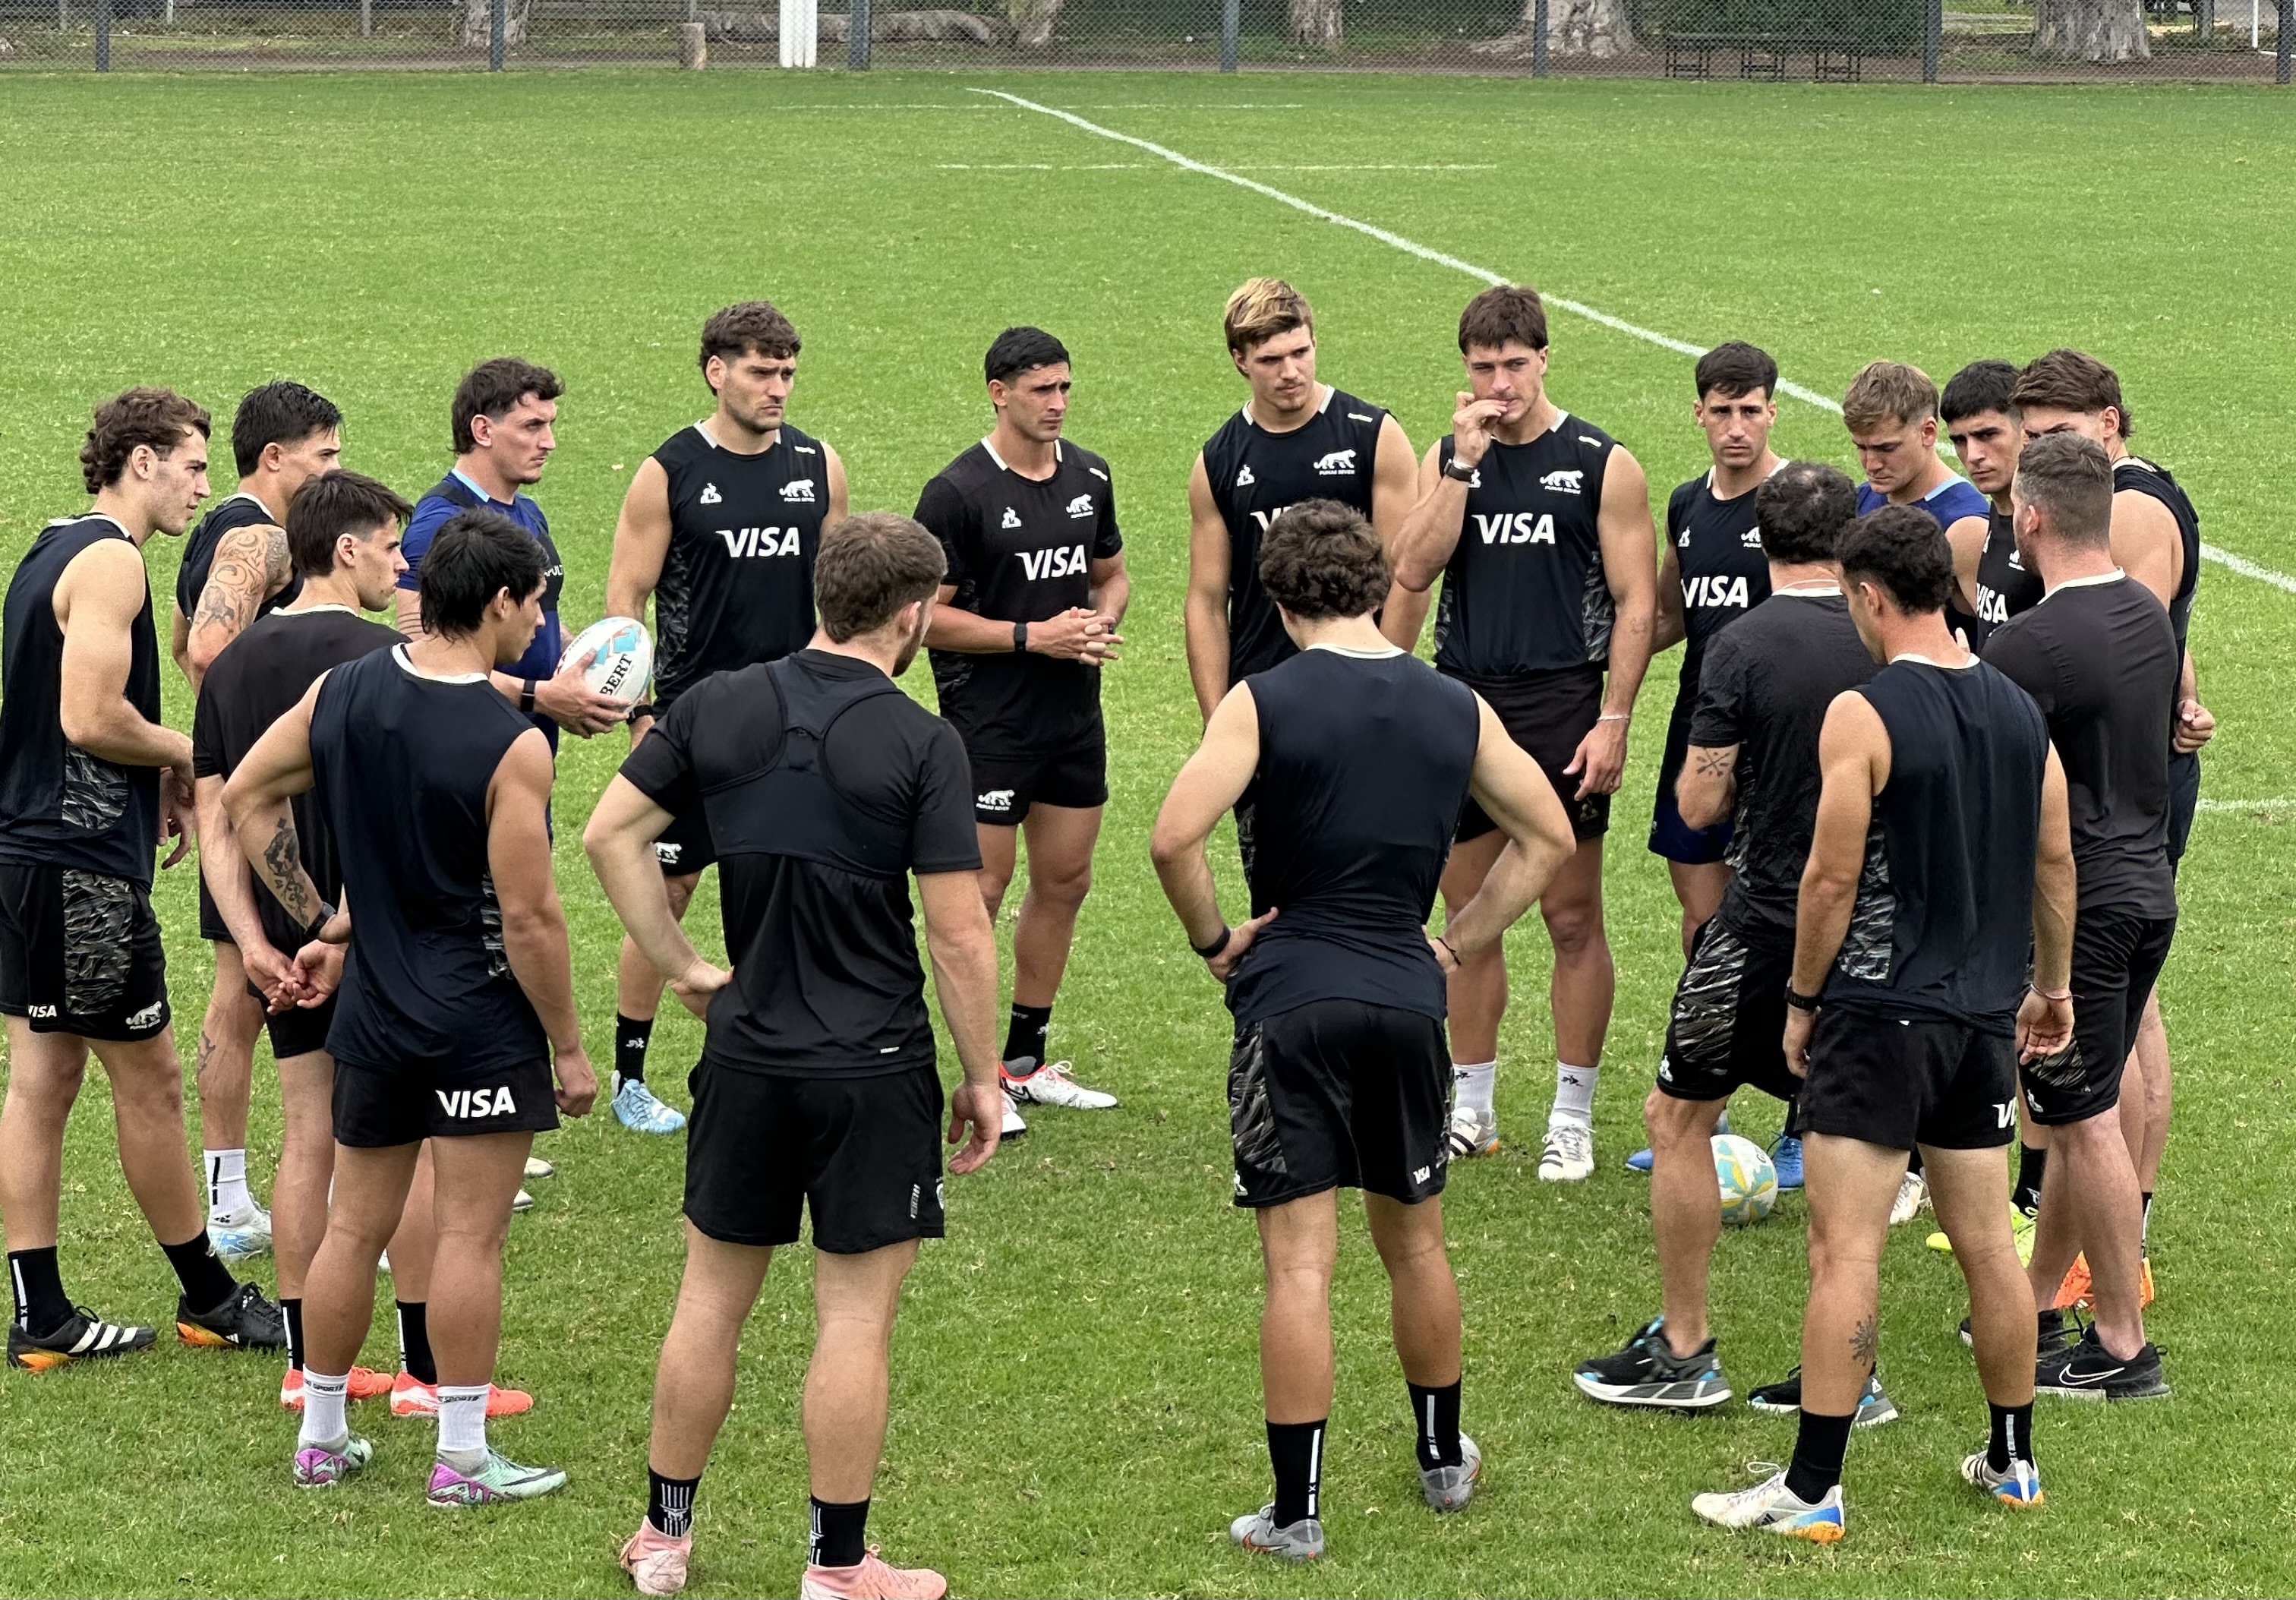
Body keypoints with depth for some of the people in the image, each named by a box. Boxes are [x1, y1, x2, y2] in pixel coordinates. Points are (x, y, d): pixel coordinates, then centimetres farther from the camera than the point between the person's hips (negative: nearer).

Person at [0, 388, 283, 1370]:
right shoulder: (111, 561, -15)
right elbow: (91, 719, -23)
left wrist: (157, 778, 11)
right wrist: (187, 756, -7)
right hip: (85, 864, -10)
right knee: (149, 1079, 2)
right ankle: (209, 1299, 13)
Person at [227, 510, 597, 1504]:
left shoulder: (342, 692, -1)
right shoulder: (511, 745, -20)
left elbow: (245, 798, 9)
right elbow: (530, 917, -18)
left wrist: (317, 924, 14)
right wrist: (568, 1047, -7)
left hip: (373, 1006, 6)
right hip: (481, 1020, -6)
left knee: (355, 1226, 15)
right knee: (470, 1236, 2)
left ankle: (321, 1440, 25)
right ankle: (463, 1460, 8)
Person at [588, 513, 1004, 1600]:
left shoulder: (717, 709, 0)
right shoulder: (923, 746, -13)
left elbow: (610, 834, 1)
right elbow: (959, 932, -13)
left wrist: (680, 967, 8)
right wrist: (983, 1077, -3)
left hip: (747, 1056, 4)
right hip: (874, 1071, -4)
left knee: (710, 1299, 16)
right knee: (855, 1320, 4)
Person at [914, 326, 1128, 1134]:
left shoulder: (1088, 476, 8)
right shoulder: (958, 491, -12)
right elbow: (927, 614, -12)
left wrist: (1101, 624, -1)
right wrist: (1034, 636, -17)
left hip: (1075, 715, 7)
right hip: (988, 722, -7)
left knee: (1065, 881, 12)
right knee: (981, 888, -5)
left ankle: (1027, 1060, 24)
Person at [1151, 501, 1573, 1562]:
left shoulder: (1266, 702, -8)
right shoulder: (1456, 709, 6)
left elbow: (1174, 838, -18)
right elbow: (1548, 839, 13)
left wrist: (1215, 942, -3)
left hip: (1292, 999, -4)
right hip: (1406, 999, 4)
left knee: (1300, 1263, -2)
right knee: (1415, 1240, 21)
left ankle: (1294, 1512, 0)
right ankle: (1445, 1461, 36)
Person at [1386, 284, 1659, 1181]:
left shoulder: (1602, 465, -3)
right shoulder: (1447, 456, 8)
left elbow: (1636, 603, -4)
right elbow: (1413, 571, -6)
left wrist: (1613, 720, -11)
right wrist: (1463, 463, -12)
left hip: (1559, 707, -4)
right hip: (1461, 703, 4)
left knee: (1571, 919, 1)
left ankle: (1572, 1116, 9)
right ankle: (1472, 1107, 20)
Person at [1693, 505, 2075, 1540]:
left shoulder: (1861, 716, -14)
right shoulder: (2018, 710, 7)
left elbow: (1830, 878, -14)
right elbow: (2056, 860, 13)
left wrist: (1803, 998, -2)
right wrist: (2051, 986, 25)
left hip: (1879, 1015, -7)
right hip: (1984, 1017, 7)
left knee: (1845, 1255, -5)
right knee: (1986, 1246, 16)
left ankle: (1812, 1491, -5)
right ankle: (2013, 1462, 26)